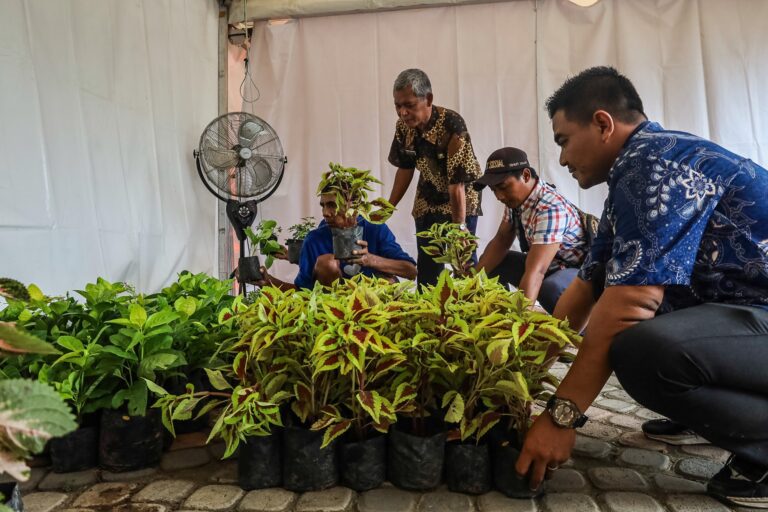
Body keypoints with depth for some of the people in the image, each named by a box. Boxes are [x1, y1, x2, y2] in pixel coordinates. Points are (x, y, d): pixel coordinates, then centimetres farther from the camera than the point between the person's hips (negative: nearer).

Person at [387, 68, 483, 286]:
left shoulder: (452, 125, -31)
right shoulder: (403, 126, -11)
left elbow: (457, 181, -31)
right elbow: (405, 168, 3)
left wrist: (459, 225, -30)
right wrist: (389, 207, 3)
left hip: (461, 201, -5)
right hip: (428, 201, 6)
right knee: (427, 265, 9)